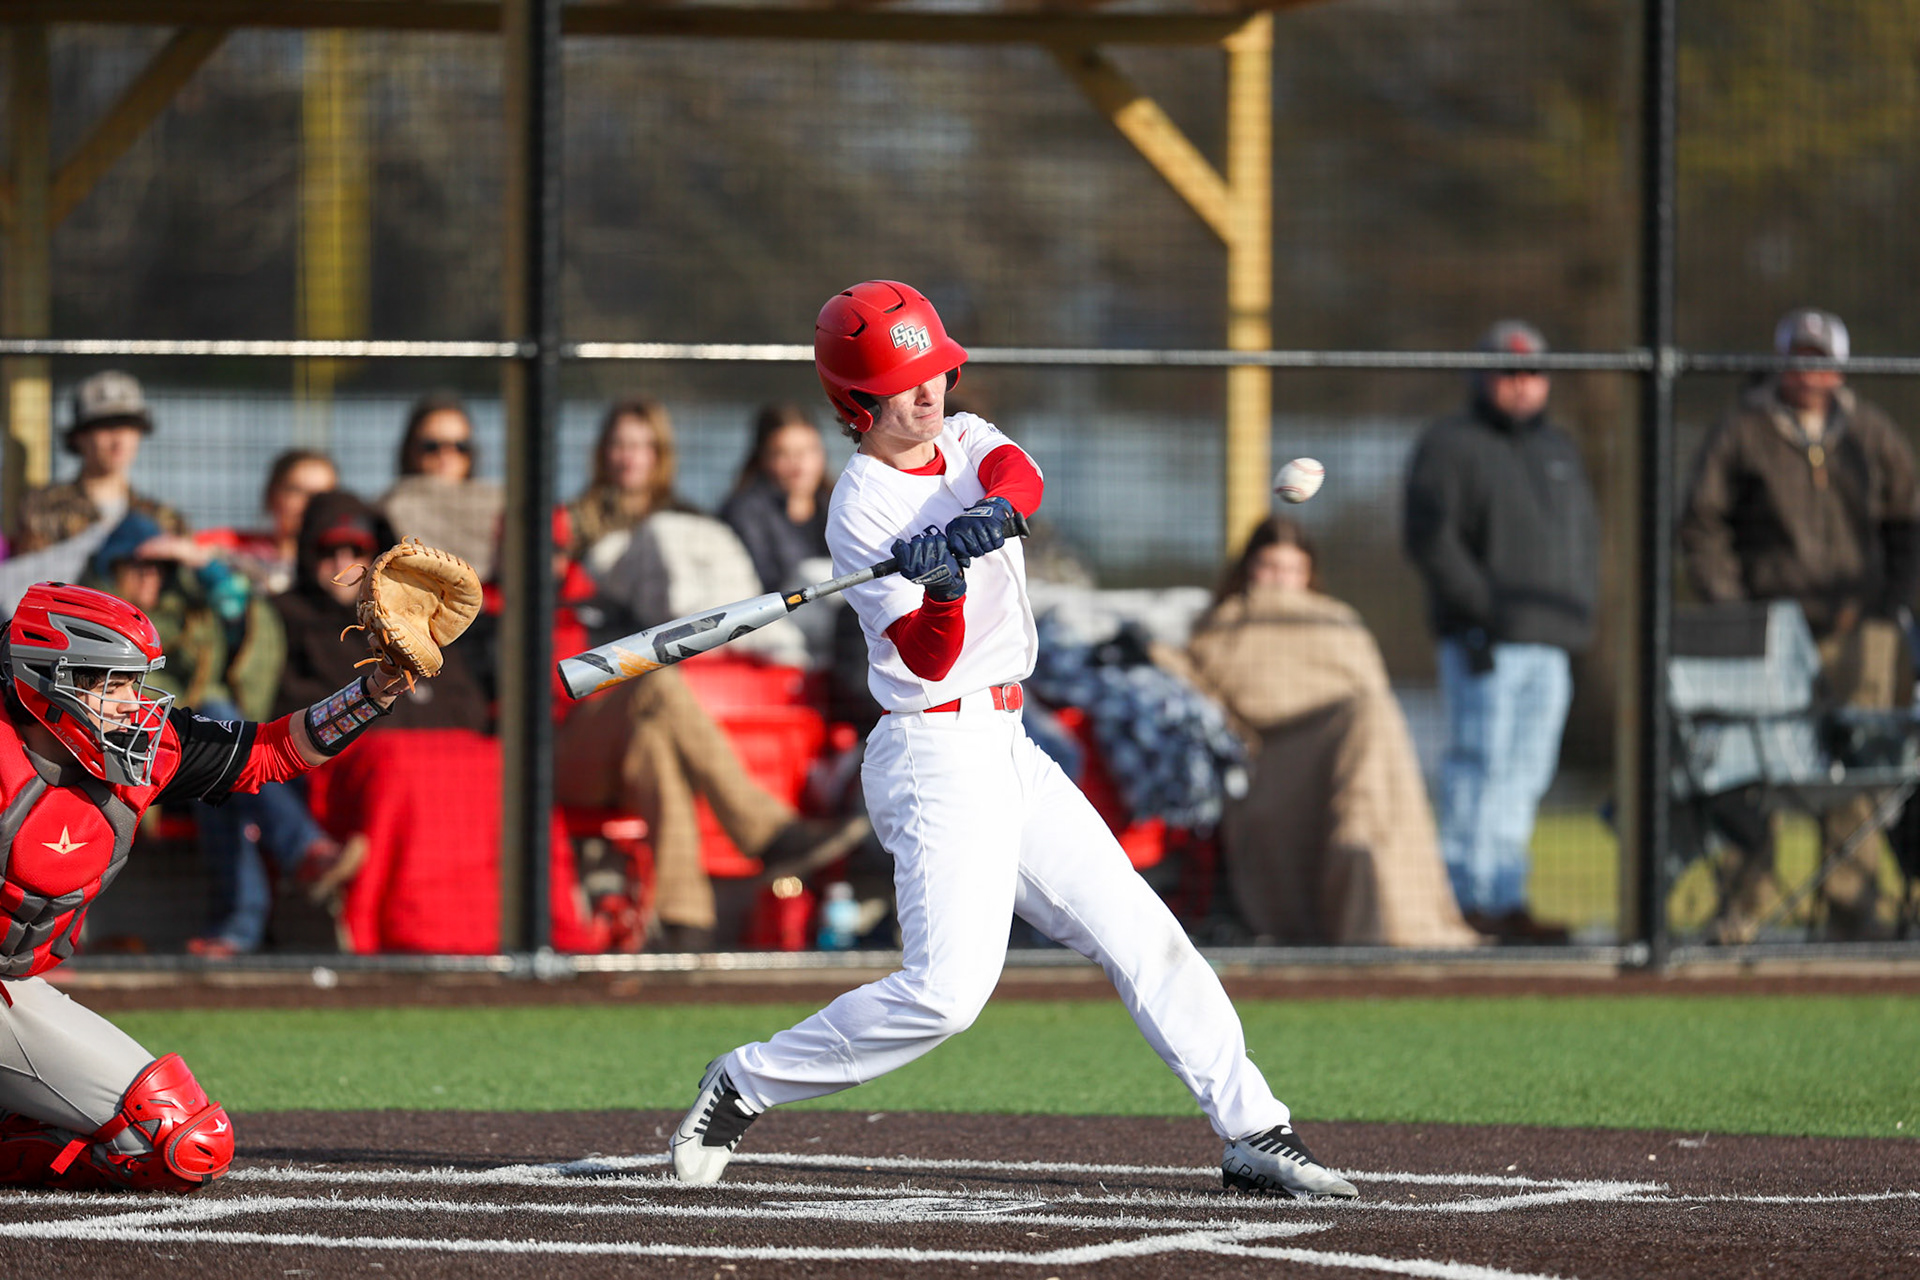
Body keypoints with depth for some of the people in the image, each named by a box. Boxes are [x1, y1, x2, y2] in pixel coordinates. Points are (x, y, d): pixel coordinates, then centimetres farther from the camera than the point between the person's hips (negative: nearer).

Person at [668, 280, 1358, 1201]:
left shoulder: (967, 440, 10)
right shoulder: (862, 510, -12)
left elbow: (1021, 477, -14)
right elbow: (929, 659, -21)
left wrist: (989, 515, -35)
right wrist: (944, 584, -40)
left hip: (1006, 750, 8)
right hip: (938, 757, -8)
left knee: (1142, 937, 6)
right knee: (948, 988, -19)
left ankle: (1255, 1135, 9)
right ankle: (745, 1085, -6)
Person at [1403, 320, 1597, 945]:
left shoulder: (1559, 449, 21)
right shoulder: (1450, 445, -2)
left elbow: (1585, 535, 27)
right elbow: (1430, 537, -11)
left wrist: (1581, 607, 13)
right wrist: (1484, 606, -16)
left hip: (1550, 643, 7)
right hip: (1486, 644, -7)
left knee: (1527, 773, 6)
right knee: (1480, 768, -11)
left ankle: (1506, 899, 9)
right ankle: (1467, 897, -10)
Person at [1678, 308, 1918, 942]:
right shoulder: (1742, 432, 3)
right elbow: (1701, 526, 4)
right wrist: (1729, 606, -5)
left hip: (1855, 628, 2)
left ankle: (1851, 903, -2)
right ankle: (1741, 905, 0)